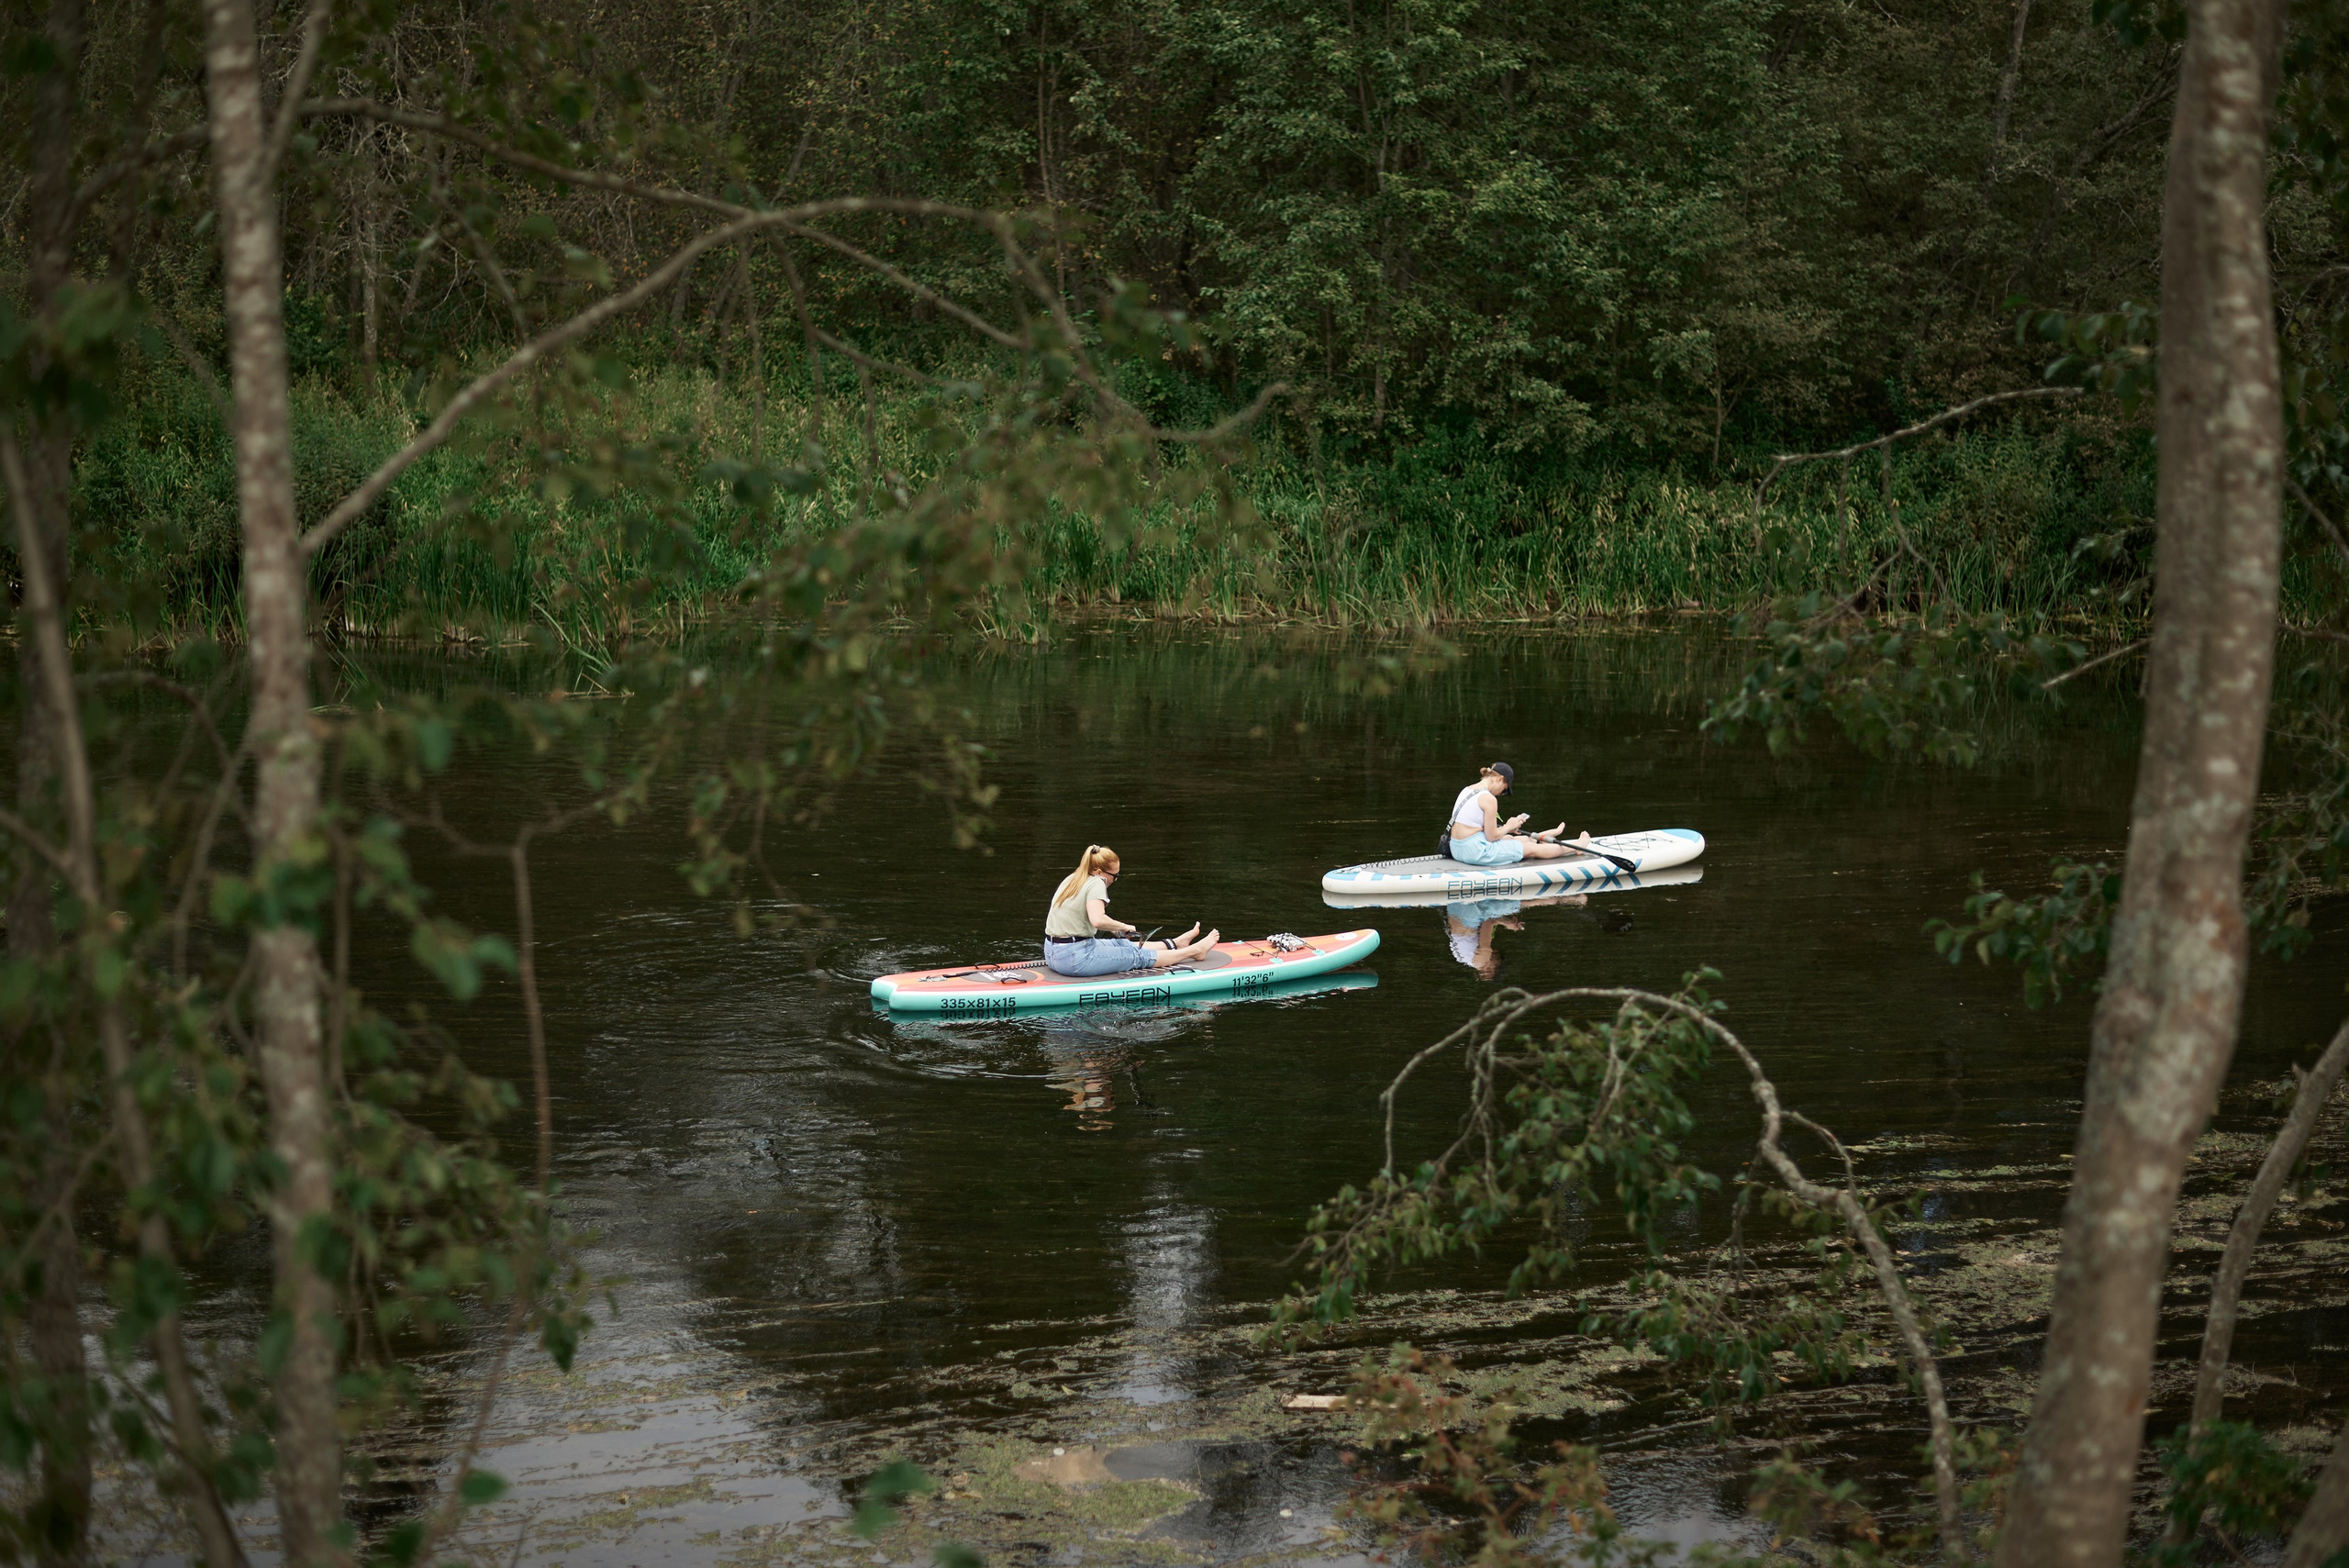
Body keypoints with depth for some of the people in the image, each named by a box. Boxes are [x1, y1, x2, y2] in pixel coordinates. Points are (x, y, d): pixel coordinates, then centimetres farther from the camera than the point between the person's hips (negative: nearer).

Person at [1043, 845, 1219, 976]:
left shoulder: (1071, 879, 12)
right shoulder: (1096, 884, -15)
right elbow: (1098, 919, -31)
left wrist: (1112, 928, 16)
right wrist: (1123, 927, -16)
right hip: (1075, 959, -9)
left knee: (1122, 945, 26)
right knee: (1138, 956, 8)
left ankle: (1174, 944, 44)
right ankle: (1195, 950, 22)